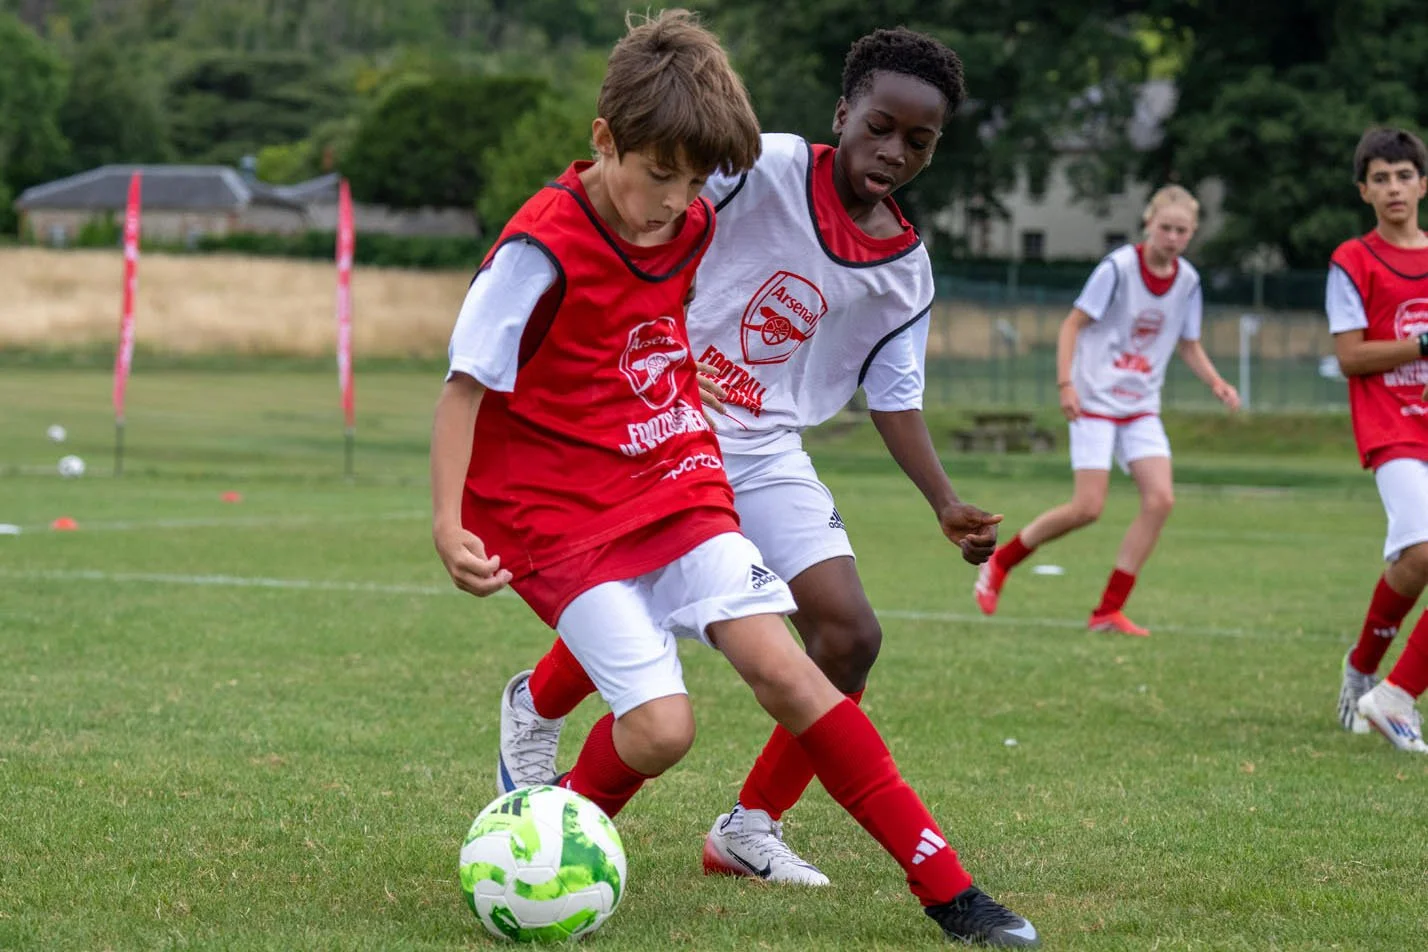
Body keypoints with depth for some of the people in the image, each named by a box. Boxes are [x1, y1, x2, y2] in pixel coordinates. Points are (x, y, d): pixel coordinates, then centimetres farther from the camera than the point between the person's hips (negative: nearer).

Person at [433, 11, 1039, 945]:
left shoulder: (693, 227, 1)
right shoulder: (541, 250, -19)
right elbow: (465, 385, -15)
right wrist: (449, 524, -24)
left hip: (677, 484, 5)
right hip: (563, 514, -5)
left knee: (781, 665, -9)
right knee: (661, 726, -18)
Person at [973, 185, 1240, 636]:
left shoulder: (1187, 280, 3)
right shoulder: (1118, 267, -13)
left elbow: (1188, 345, 15)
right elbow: (1072, 324, -10)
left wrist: (1217, 384, -1)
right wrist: (1066, 383, -20)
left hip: (1141, 408, 5)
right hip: (1096, 400, -5)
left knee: (1160, 498, -12)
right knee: (1088, 507, -12)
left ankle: (1109, 611, -5)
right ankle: (999, 561, 11)